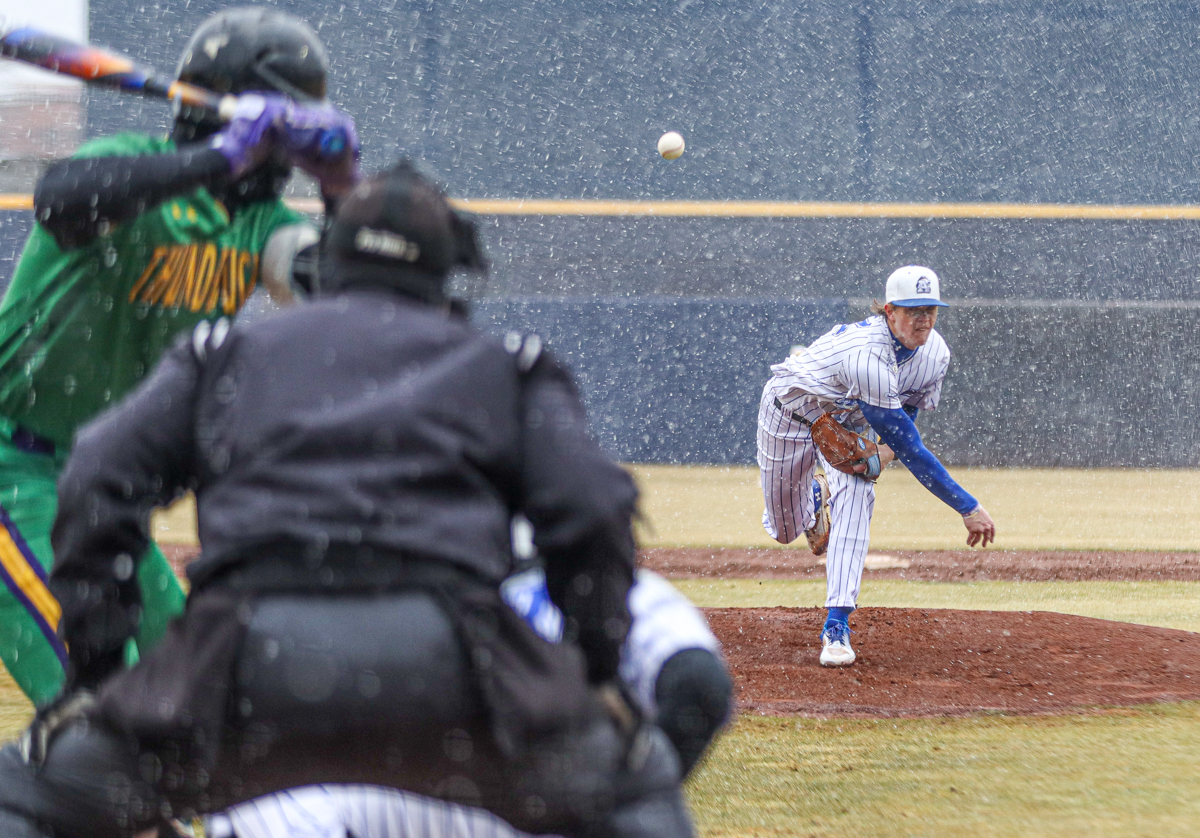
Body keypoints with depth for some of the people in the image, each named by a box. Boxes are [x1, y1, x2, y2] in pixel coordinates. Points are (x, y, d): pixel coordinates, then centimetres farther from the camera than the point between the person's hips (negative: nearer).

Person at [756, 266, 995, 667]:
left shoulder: (934, 353, -21)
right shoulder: (867, 358, -44)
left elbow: (909, 409, 0)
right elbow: (909, 447, -42)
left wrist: (887, 448, -24)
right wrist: (967, 507, -42)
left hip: (849, 423, 5)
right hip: (791, 413, -4)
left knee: (854, 497, -24)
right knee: (786, 531, 8)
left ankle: (837, 626, -25)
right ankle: (815, 495, 48)